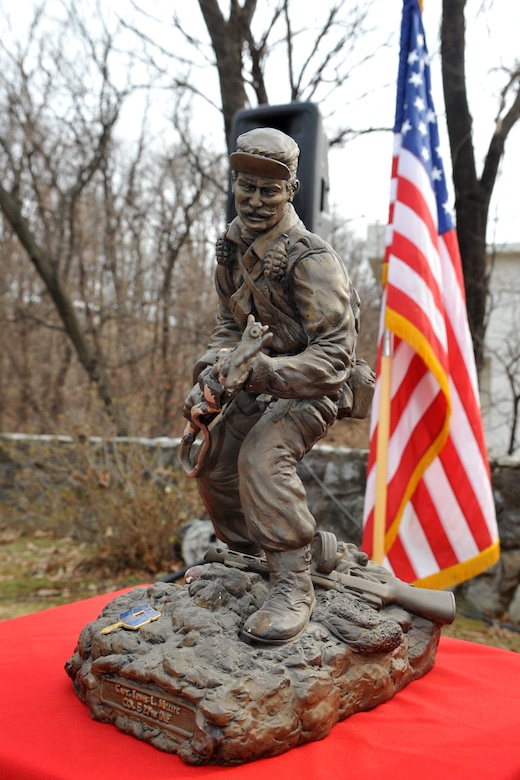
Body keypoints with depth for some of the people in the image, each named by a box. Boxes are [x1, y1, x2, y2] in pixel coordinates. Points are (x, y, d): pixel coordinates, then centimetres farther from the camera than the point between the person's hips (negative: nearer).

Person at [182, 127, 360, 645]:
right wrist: (210, 375, -10)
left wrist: (262, 371, -38)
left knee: (262, 458, -32)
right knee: (215, 470, 14)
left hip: (313, 387, -8)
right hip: (261, 381, 8)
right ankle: (248, 559, 38)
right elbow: (229, 323, 9)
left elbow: (335, 351, -27)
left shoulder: (311, 260, -24)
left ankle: (293, 585, -22)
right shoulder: (233, 248, 1)